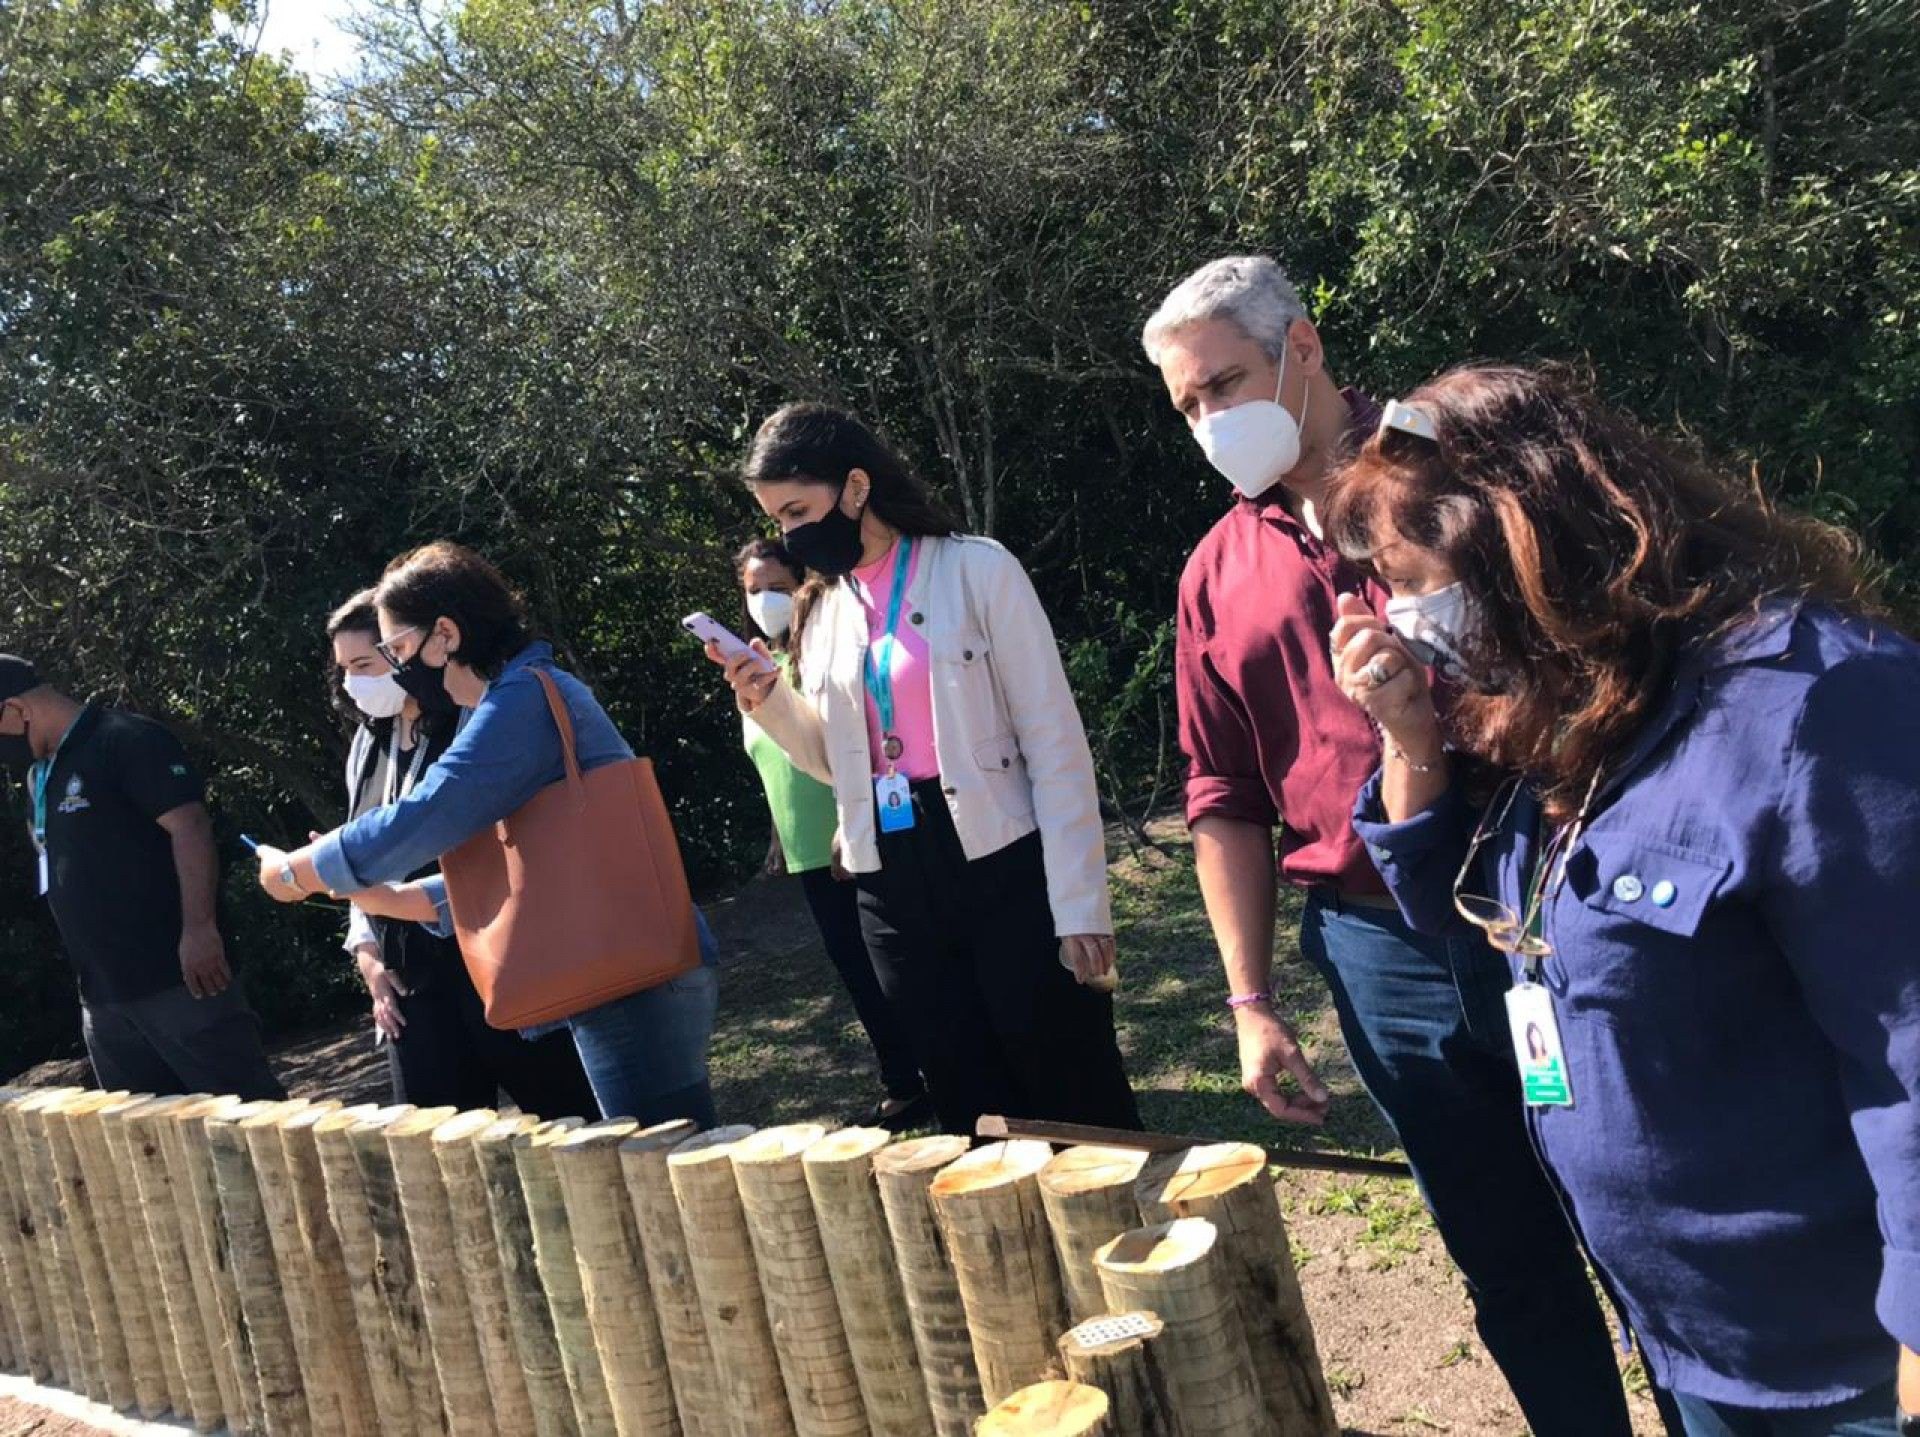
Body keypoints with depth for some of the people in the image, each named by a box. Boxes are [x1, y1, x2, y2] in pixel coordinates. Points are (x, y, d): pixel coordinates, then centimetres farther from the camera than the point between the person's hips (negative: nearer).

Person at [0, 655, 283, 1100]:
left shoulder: (127, 740, -7)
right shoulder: (40, 775, 19)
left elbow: (190, 826, -16)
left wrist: (199, 928, -24)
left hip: (176, 977, -9)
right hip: (102, 996, 9)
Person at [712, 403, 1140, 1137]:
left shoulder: (978, 570, -5)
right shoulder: (822, 612, 11)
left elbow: (1056, 743, -8)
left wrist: (1078, 904, -12)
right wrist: (771, 700, -2)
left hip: (1005, 869, -5)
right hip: (895, 887, 5)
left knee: (1077, 1105, 1)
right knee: (972, 1110, 12)